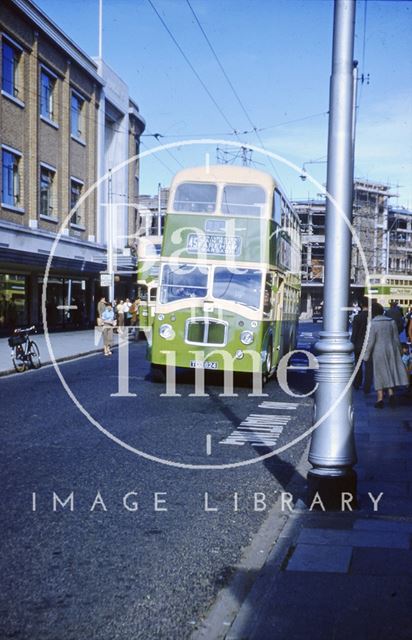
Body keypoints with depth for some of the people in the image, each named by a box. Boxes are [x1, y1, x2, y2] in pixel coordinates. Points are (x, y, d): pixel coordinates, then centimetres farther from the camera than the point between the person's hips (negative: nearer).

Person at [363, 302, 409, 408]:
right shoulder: (391, 322, 2)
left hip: (378, 352, -3)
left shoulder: (373, 324, -12)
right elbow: (396, 339, 7)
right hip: (391, 350, 3)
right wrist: (398, 351, 18)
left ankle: (380, 399, 6)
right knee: (390, 372, 15)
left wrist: (366, 355, -3)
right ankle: (391, 393, -1)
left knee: (380, 374, 4)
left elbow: (370, 342, -12)